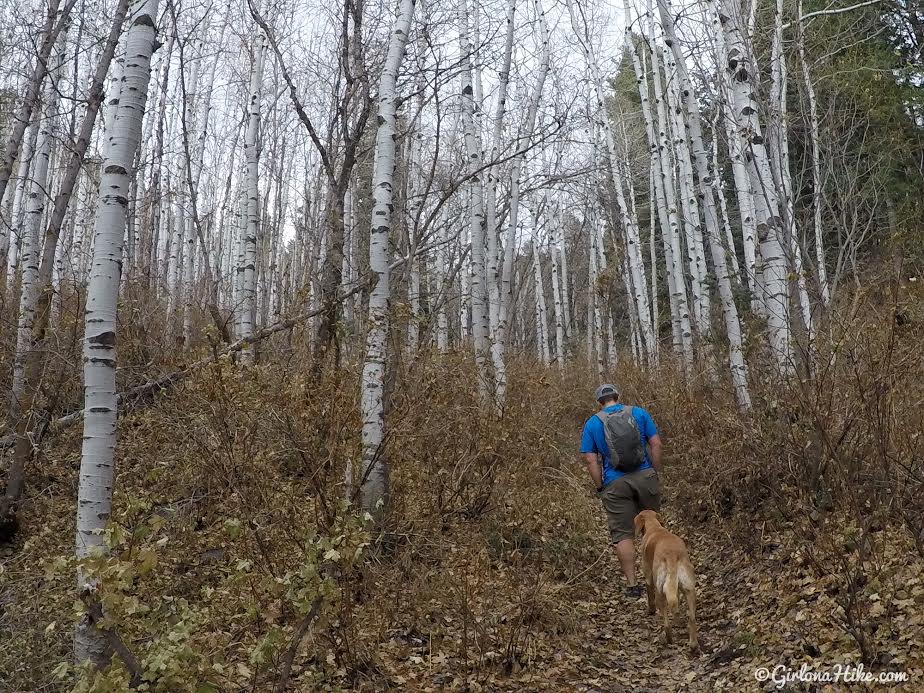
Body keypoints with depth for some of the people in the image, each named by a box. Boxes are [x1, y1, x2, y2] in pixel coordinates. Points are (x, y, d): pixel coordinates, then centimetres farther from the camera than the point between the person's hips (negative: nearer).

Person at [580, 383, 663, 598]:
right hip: (645, 476, 2)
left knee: (622, 534, 5)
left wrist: (600, 487, 5)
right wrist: (656, 472, 9)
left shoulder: (592, 423, 3)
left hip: (615, 483, -1)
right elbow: (656, 444, 1)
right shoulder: (639, 413, 5)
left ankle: (632, 584, 7)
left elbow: (591, 460, -2)